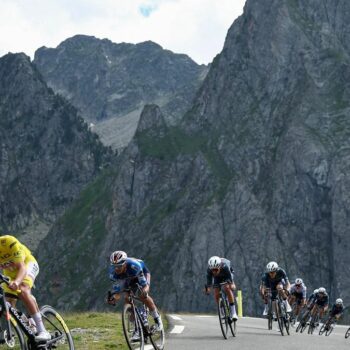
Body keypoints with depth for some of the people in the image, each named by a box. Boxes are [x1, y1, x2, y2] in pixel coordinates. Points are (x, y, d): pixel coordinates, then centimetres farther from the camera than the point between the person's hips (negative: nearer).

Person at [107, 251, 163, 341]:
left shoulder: (133, 265, -42)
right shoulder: (112, 271, -30)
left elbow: (143, 283, -39)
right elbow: (117, 288, -23)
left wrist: (144, 290, -59)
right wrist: (114, 298, -42)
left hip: (142, 273, -4)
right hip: (128, 279, 4)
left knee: (142, 295, -27)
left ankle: (157, 318, -5)